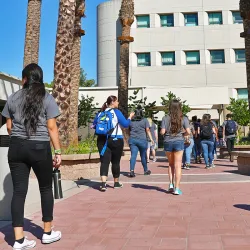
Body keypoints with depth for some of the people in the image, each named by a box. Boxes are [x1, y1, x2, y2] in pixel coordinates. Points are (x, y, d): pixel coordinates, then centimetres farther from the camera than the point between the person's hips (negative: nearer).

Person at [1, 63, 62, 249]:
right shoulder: (47, 98, -3)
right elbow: (52, 128, -7)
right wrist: (58, 152, -2)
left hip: (16, 148, 3)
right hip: (40, 148, -3)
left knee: (19, 191, 5)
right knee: (46, 189, 12)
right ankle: (48, 232, 24)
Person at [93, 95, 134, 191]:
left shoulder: (100, 113, 7)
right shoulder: (116, 112, -6)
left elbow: (94, 125, 12)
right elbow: (125, 124, -8)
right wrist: (130, 117, 9)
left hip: (102, 140, 3)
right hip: (116, 140, -3)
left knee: (104, 162, -2)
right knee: (115, 162, 11)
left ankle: (103, 183, -18)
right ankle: (116, 183, 25)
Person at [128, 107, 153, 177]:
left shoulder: (131, 121, 11)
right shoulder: (145, 120, 1)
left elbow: (129, 130, 13)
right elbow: (147, 130, -6)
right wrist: (151, 139, -7)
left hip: (132, 140, 2)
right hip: (142, 140, -2)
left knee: (133, 155, -4)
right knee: (143, 156, 11)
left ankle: (132, 170, -22)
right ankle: (146, 170, 25)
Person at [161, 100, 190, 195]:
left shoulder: (165, 118, -3)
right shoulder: (183, 118, -2)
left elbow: (162, 132, -9)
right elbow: (188, 132, -9)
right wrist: (182, 133, 11)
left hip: (168, 142, 1)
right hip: (179, 142, -1)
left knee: (171, 164, 19)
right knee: (178, 166, 3)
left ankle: (171, 184, 13)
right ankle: (176, 188, 3)